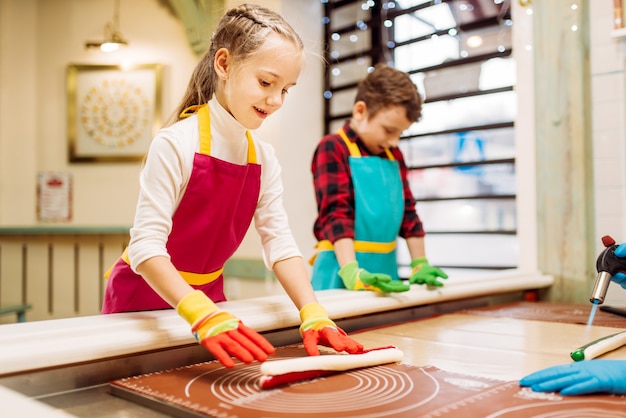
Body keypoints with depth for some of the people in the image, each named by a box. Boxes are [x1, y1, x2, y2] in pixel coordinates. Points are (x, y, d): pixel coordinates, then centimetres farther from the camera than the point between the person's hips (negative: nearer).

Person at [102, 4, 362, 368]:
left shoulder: (263, 158, -3)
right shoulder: (176, 144, -21)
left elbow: (280, 244, -8)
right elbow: (146, 246, -26)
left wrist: (313, 313, -22)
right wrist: (203, 315, -40)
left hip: (207, 299, 5)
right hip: (146, 297, -5)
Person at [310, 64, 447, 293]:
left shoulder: (394, 156, 14)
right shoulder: (333, 148, -7)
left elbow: (407, 211, 18)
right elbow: (336, 213, -17)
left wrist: (420, 265, 14)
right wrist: (352, 273, -27)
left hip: (385, 269, 7)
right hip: (343, 270, -6)